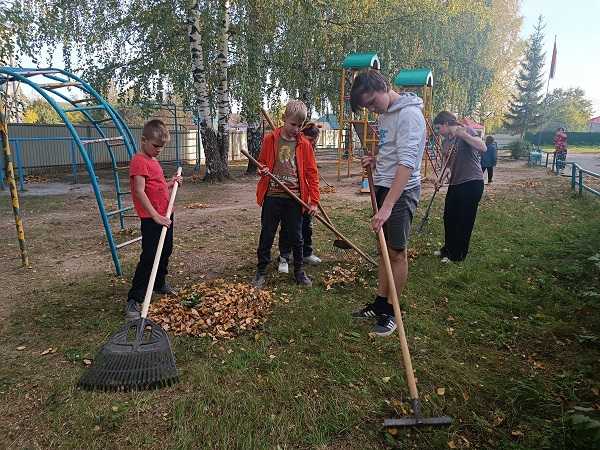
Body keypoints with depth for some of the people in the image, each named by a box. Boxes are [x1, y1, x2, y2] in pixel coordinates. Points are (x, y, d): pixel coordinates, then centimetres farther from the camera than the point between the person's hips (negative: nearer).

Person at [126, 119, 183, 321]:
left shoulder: (153, 160, 14)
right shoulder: (139, 161, -16)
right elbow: (139, 191, -24)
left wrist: (171, 183, 7)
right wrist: (155, 215, -27)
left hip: (165, 215, 10)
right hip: (151, 219, -9)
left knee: (165, 251, 21)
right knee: (149, 257, -9)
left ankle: (160, 283, 41)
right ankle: (134, 300, -2)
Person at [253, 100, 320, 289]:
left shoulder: (304, 144, 2)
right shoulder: (270, 139, 1)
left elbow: (311, 173, 3)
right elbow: (261, 164, 13)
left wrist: (314, 200, -3)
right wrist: (263, 171, -11)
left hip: (295, 199, 1)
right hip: (272, 196, 0)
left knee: (296, 237, 9)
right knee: (267, 236, 7)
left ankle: (299, 271, 25)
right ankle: (261, 271, 21)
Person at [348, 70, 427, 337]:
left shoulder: (409, 114, -18)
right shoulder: (385, 114, 11)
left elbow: (407, 164, -28)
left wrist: (387, 206, -34)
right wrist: (375, 161, 2)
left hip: (401, 192, -9)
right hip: (383, 187, 9)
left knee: (397, 252, 1)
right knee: (384, 249, 14)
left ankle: (391, 312, 16)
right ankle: (380, 304, 27)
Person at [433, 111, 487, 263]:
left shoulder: (465, 131, -11)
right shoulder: (446, 141, 11)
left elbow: (483, 148, -25)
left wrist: (462, 133, -32)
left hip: (472, 182, -8)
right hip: (455, 183, 8)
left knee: (464, 220, 3)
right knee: (449, 217, 14)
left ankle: (458, 255, 17)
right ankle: (448, 248, 32)